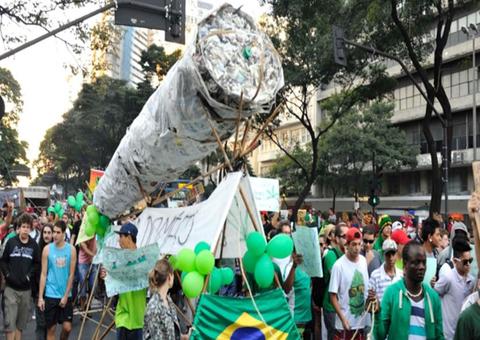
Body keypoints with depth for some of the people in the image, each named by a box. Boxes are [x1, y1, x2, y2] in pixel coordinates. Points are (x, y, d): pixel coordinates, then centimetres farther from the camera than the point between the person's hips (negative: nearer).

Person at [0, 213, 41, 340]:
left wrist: (29, 275, -6)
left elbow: (37, 263, 7)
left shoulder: (34, 245, 1)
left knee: (21, 321, 10)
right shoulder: (11, 242, 0)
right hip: (11, 287, -1)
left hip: (26, 288, 1)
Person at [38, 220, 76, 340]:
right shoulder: (47, 249, -4)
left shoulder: (71, 249, -3)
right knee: (51, 328, 6)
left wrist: (66, 295, -7)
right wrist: (40, 297, -5)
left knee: (67, 327, 0)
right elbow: (43, 274, -3)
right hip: (50, 295, 0)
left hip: (66, 295, 1)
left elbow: (71, 274, -2)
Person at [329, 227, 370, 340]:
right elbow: (333, 295, -12)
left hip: (361, 321, 5)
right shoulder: (339, 265, -16)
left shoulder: (363, 261, 2)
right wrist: (343, 319, -17)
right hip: (345, 323, -5)